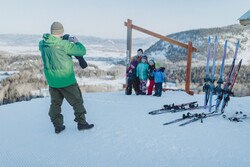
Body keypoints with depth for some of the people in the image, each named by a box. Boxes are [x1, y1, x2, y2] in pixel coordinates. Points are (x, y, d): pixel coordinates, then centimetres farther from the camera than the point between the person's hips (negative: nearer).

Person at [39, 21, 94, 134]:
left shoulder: (42, 44, -1)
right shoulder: (64, 44, -19)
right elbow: (82, 51, -16)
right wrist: (76, 42, 3)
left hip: (51, 81, 6)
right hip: (66, 80, -6)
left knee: (55, 103, 17)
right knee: (77, 101, 10)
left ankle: (57, 126, 24)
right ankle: (81, 123, 19)